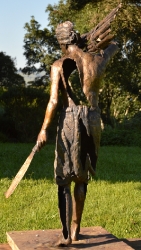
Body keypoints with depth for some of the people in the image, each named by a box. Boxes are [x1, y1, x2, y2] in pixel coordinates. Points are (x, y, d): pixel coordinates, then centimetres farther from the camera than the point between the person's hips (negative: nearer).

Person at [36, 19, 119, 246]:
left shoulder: (59, 65, -5)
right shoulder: (98, 60, 5)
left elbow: (54, 100, -12)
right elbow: (114, 46, 28)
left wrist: (44, 129, -8)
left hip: (70, 119, -4)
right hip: (93, 120, 4)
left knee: (64, 179, 3)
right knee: (82, 176, 17)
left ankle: (66, 234, 0)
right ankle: (75, 228, 27)